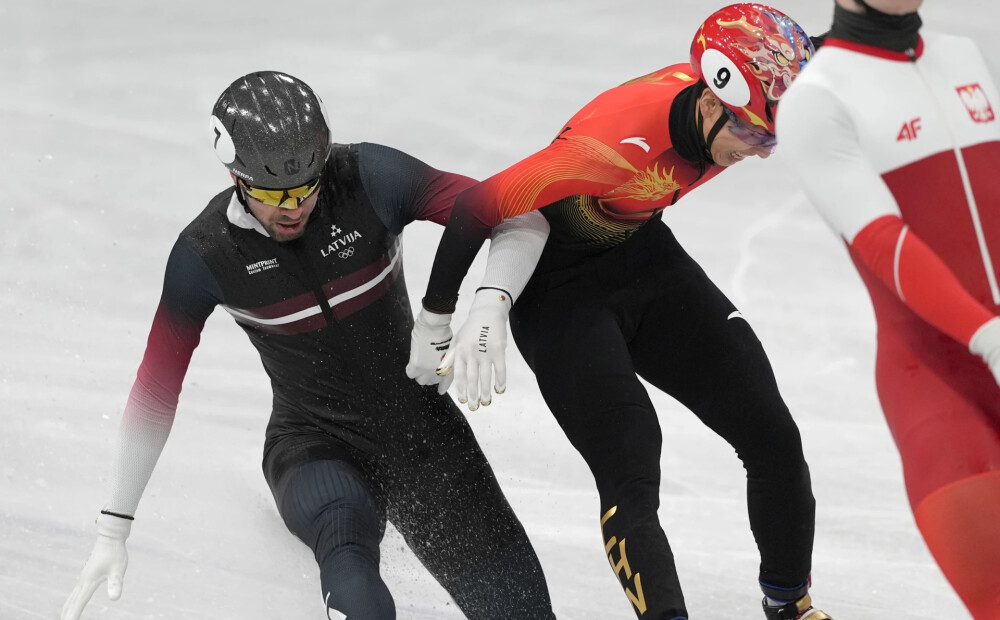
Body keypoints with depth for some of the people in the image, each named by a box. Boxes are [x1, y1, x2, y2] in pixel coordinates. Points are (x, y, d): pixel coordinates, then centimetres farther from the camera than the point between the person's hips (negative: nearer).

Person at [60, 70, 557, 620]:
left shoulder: (369, 179, -17)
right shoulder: (205, 254, -14)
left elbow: (522, 218, -17)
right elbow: (156, 388, -5)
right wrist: (113, 529, -5)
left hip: (421, 426, 1)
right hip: (314, 444, -1)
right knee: (344, 525, -37)